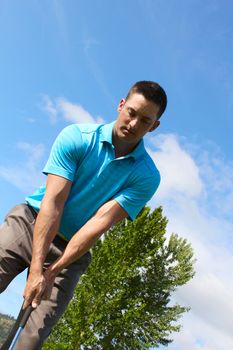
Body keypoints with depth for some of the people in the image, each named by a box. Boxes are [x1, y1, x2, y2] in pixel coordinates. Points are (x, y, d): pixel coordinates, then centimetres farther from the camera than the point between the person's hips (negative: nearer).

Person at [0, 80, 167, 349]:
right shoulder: (75, 137, -10)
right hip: (30, 222, 0)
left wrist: (51, 272, -21)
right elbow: (53, 202, -17)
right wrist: (36, 269, -24)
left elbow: (100, 221, -17)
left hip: (73, 249, 0)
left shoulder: (146, 177, -9)